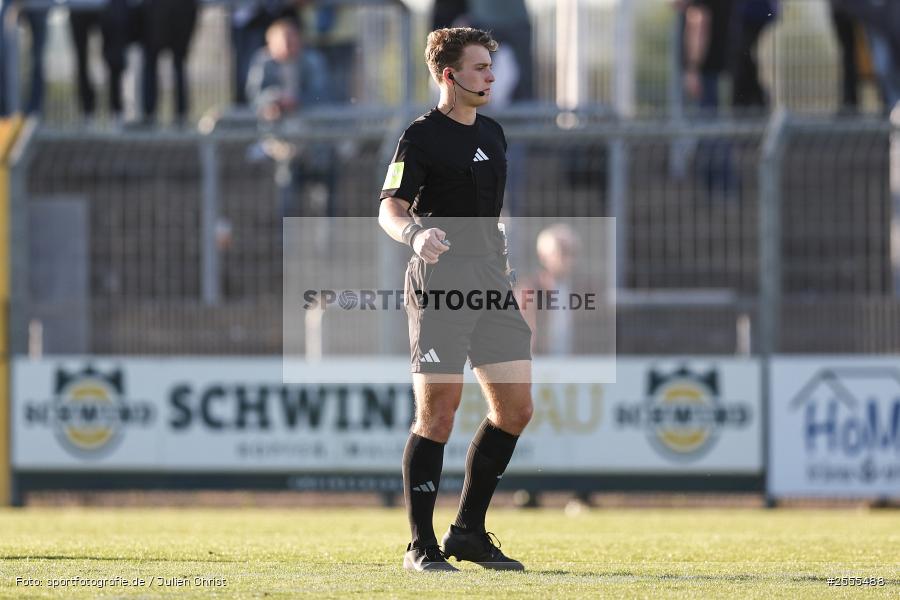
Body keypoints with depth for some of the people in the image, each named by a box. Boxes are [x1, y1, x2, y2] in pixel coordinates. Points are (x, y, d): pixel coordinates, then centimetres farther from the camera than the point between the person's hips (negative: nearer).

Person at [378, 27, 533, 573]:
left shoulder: (493, 134, 17)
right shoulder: (422, 136, -6)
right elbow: (390, 208, -14)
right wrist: (414, 233, -36)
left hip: (492, 281, 8)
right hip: (439, 282, -8)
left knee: (516, 408, 4)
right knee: (438, 413, -8)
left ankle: (469, 532, 16)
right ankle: (422, 545, 0)